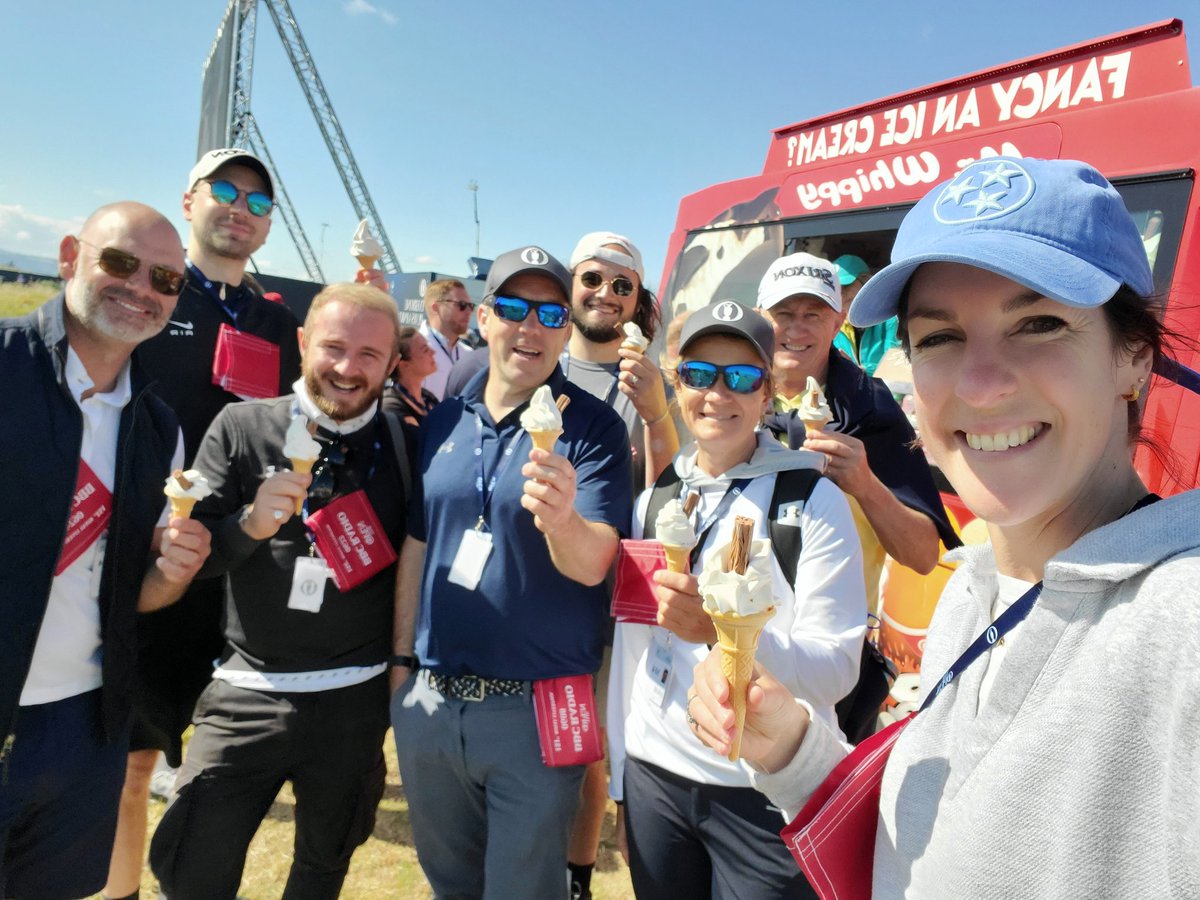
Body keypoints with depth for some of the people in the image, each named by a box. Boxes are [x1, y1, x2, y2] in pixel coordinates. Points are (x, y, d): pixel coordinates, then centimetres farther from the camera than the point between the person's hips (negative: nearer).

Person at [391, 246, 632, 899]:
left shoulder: (592, 428, -10)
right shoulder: (441, 423, 4)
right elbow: (416, 546, 10)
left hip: (535, 706, -4)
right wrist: (402, 663, 10)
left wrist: (561, 520, -41)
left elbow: (593, 564, -19)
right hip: (429, 699, 5)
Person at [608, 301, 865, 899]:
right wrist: (621, 781, 11)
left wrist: (724, 627, -30)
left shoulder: (814, 501, -9)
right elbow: (630, 645, 8)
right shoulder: (654, 498, 4)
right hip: (654, 776, 4)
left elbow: (836, 668, -14)